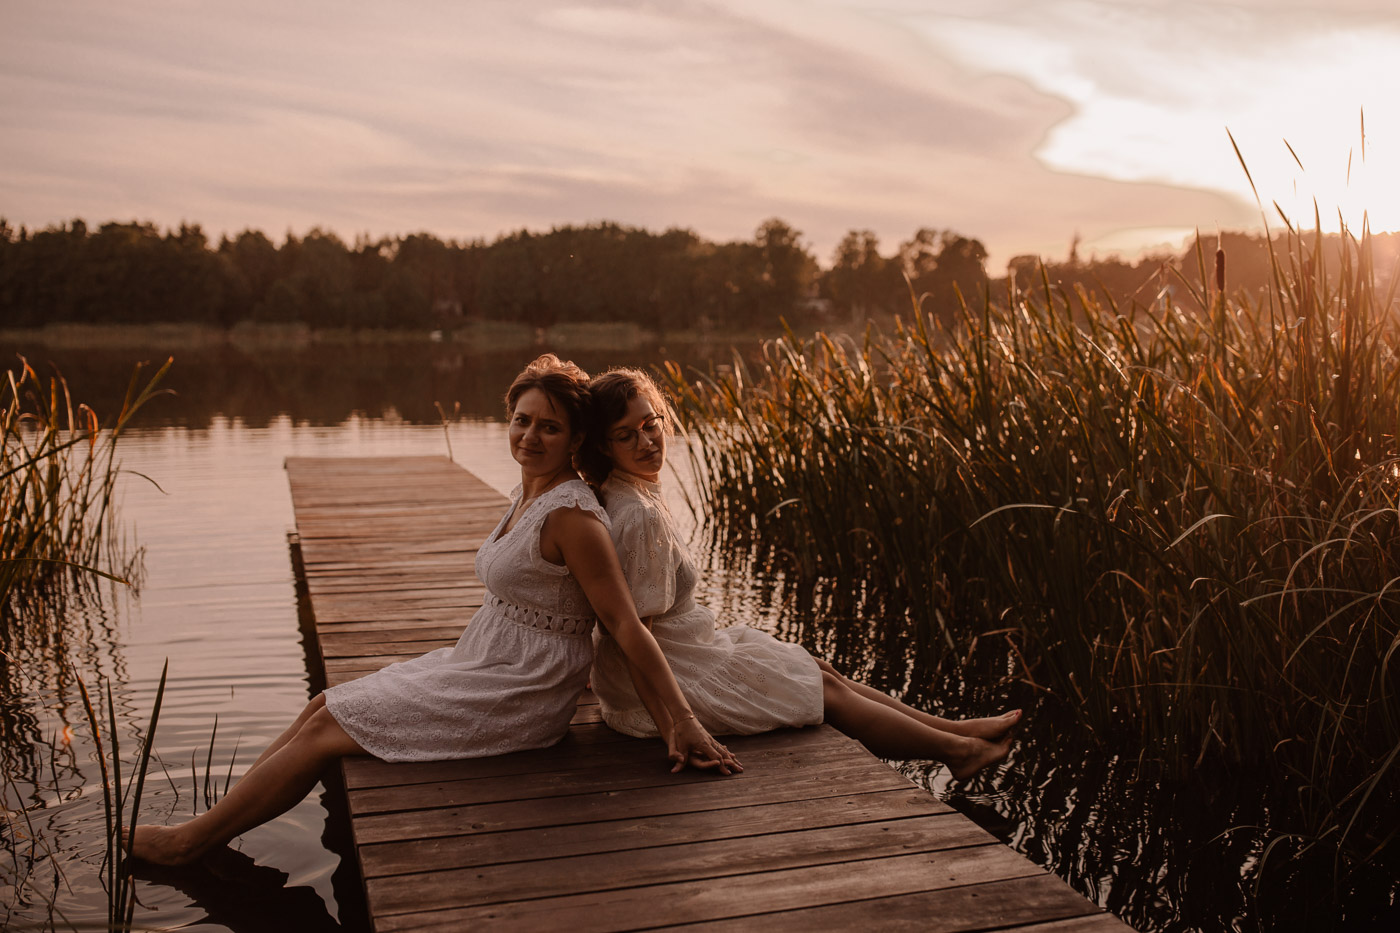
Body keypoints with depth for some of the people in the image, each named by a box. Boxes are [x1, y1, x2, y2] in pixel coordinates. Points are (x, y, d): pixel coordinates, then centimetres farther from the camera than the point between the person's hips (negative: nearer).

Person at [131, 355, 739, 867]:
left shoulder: (572, 516, -22)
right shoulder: (529, 493, 7)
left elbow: (627, 626, -22)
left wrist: (683, 724, -22)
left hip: (518, 699, -9)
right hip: (480, 663, 9)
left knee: (328, 728, -5)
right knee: (325, 705, 7)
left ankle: (190, 842, 10)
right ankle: (215, 820, 16)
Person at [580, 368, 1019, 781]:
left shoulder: (623, 493, 4)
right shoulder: (638, 516, -28)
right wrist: (673, 733, -28)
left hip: (686, 651, 9)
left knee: (820, 672, 15)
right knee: (826, 691, 5)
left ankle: (951, 728, 28)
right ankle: (958, 748, 23)